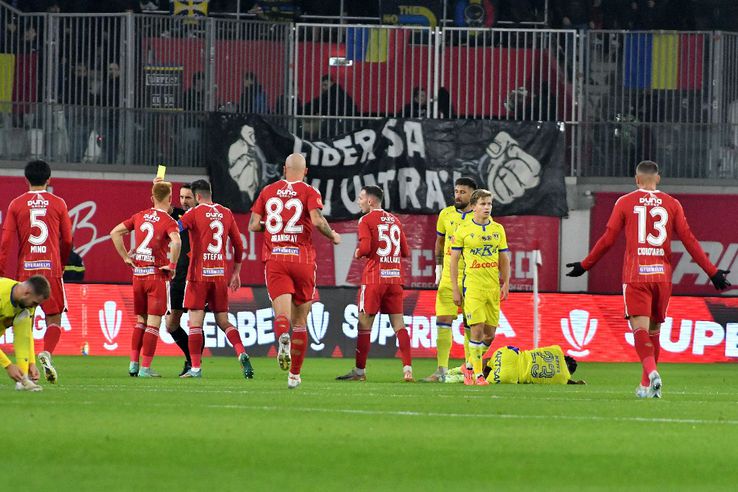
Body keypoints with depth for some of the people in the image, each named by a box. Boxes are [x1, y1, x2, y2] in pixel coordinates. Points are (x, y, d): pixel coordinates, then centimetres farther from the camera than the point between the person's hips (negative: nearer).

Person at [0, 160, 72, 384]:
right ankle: (47, 353, -22)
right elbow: (67, 241, 9)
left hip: (25, 267, 1)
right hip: (51, 267, -1)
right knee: (54, 317, 3)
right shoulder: (58, 204, 3)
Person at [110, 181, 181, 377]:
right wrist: (172, 264, -16)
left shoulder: (139, 216, 8)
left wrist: (126, 257, 10)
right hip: (158, 274, -5)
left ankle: (133, 363, 14)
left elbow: (115, 232, 9)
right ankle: (145, 367, -5)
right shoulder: (168, 221, -9)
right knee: (154, 322, -2)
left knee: (141, 320, 18)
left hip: (138, 273, 5)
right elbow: (176, 241, -29)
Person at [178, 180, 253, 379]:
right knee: (223, 321, 11)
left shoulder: (194, 213, -5)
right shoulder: (226, 213, 10)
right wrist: (236, 273, 22)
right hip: (220, 274, 5)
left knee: (195, 321, -1)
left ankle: (196, 368, -4)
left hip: (199, 274, -5)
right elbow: (239, 246, 15)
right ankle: (242, 354, -10)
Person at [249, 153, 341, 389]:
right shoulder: (309, 192, 0)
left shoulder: (268, 191, 10)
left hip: (274, 259, 1)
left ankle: (283, 337, -48)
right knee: (300, 321, 11)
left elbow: (253, 225, 7)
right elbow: (317, 219, -17)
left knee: (282, 314, -11)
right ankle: (294, 375, 17)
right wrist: (333, 235, 2)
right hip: (302, 259, -1)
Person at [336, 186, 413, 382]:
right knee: (398, 324, 5)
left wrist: (357, 253, 4)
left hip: (374, 277, -5)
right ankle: (407, 368, -4)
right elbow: (405, 252, 14)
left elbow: (365, 248, -16)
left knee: (364, 324, 2)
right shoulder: (395, 220, 14)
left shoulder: (366, 220, -5)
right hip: (395, 277, 5)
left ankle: (360, 370, 4)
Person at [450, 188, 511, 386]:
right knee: (477, 330, -12)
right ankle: (477, 374, -6)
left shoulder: (498, 229, 10)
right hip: (472, 286, -4)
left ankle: (470, 366, 24)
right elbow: (453, 260, 1)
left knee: (490, 334, 5)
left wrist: (506, 284, 6)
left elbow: (504, 259, 16)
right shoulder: (463, 230, -1)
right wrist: (455, 290, -3)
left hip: (493, 288, 4)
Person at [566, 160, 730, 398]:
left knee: (640, 328, -9)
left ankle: (652, 372, -33)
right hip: (662, 274, 2)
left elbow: (608, 239, 4)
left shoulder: (625, 202, 4)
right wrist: (712, 272, 8)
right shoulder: (672, 204, 8)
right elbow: (689, 240, 4)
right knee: (654, 329, 14)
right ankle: (646, 385, 17)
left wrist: (585, 265, 16)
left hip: (635, 274, -2)